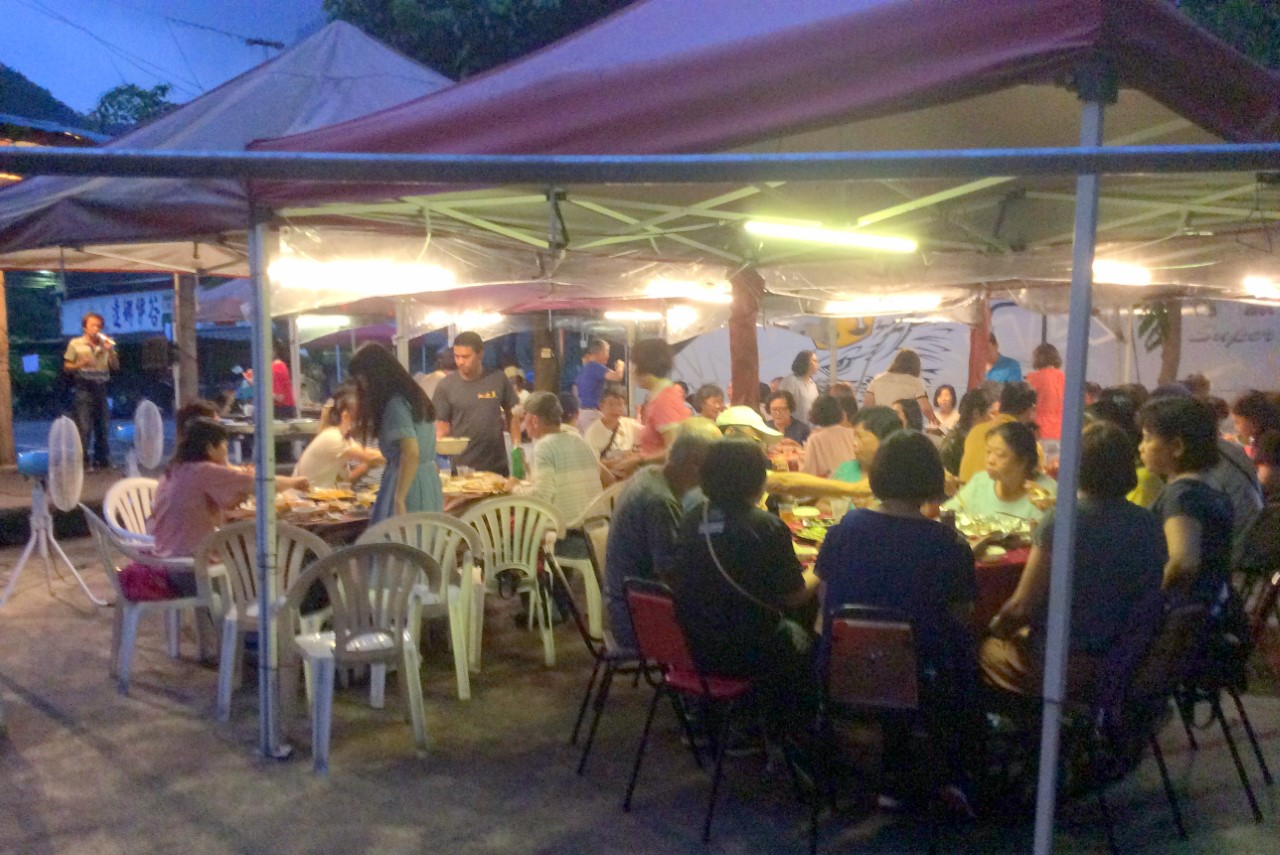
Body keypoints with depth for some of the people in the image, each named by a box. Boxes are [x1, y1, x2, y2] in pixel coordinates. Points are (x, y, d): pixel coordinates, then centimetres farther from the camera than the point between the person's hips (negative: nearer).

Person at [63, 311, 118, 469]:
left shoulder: (105, 345, 10)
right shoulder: (75, 344, 3)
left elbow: (116, 367, 8)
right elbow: (66, 367, 4)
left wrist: (110, 351, -7)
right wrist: (81, 364, -14)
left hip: (101, 387, 4)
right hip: (84, 389, -4)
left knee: (103, 426, 7)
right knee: (84, 427, -7)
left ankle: (102, 459, 16)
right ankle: (83, 461, -4)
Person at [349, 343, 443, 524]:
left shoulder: (395, 404, -14)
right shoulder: (411, 394, 14)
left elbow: (411, 453, -24)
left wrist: (399, 500, -25)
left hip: (408, 484, -9)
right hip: (428, 481, 9)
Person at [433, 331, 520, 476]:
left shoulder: (498, 379, -1)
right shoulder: (446, 386, -4)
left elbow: (511, 414, 8)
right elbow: (442, 424, 1)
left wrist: (517, 446, 0)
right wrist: (440, 440, -18)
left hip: (497, 464, 1)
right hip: (462, 466, -1)